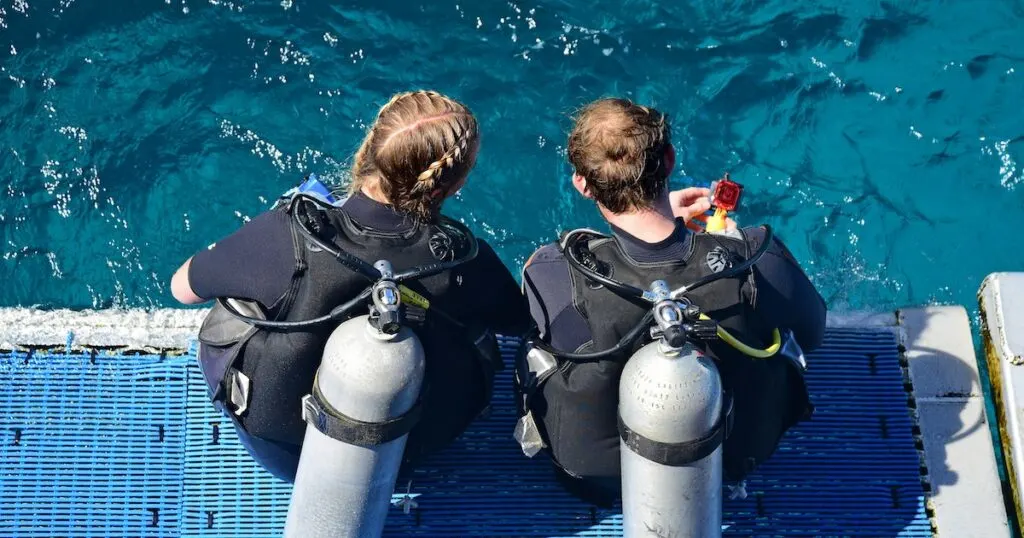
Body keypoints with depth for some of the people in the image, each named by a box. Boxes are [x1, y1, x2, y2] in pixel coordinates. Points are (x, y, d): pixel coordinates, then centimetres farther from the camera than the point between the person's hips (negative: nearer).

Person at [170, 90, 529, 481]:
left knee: (229, 311, 21)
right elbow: (519, 321, -4)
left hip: (281, 454, 0)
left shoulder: (288, 236, -30)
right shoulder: (466, 260, -27)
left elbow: (182, 288, -11)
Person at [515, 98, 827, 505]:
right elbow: (812, 334, -8)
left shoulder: (551, 276, -34)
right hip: (731, 463, 1)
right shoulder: (756, 258, -31)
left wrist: (661, 220, -4)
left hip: (594, 476, 0)